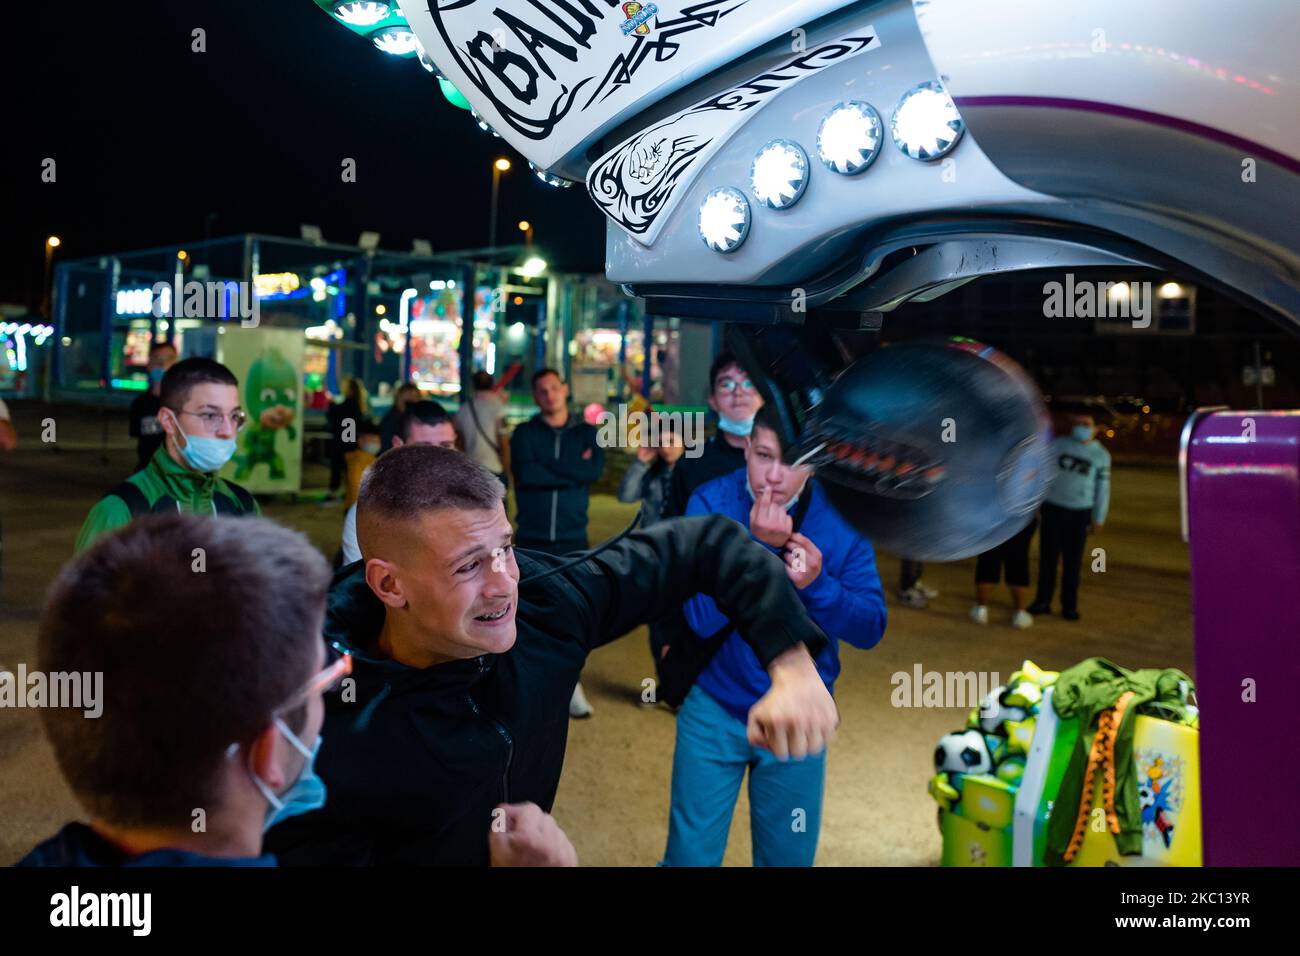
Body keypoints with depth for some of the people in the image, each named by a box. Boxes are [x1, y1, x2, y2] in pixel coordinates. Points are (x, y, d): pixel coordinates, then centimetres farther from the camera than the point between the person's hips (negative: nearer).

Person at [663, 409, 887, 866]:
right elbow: (703, 617, -22)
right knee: (690, 854, 11)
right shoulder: (712, 502, -15)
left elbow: (870, 628, -11)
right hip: (714, 710, -1)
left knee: (789, 855, 17)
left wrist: (817, 584, -29)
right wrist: (759, 548, -33)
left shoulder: (842, 517, -11)